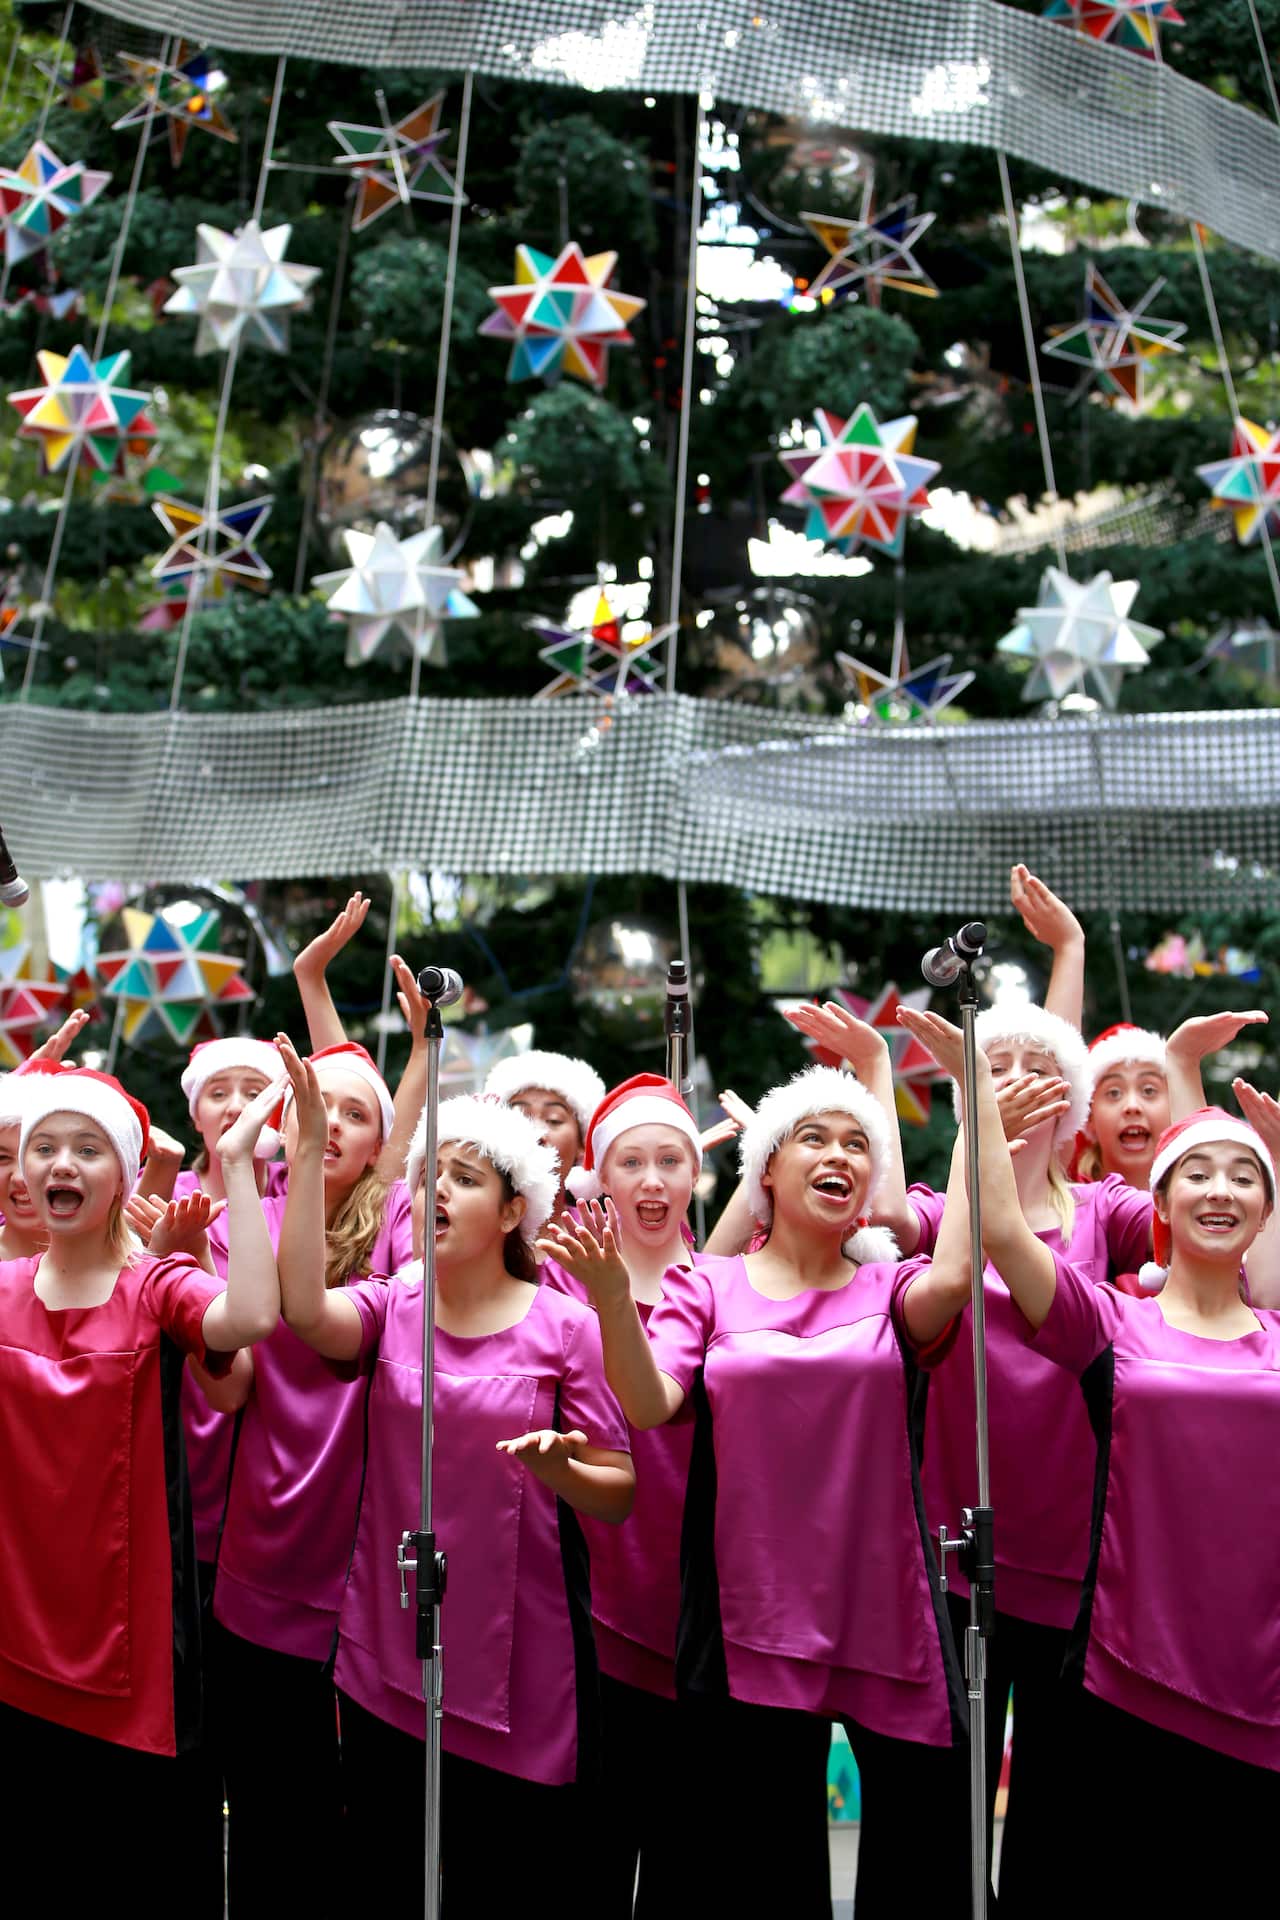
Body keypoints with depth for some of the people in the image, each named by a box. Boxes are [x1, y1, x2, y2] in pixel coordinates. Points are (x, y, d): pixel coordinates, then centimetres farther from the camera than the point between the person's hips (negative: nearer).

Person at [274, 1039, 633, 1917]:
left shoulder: (564, 1326, -5)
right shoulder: (390, 1307, 2)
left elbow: (618, 1492, -3)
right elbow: (305, 1309, -21)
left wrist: (557, 1469, -25)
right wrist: (310, 1149, -23)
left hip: (521, 1669, -2)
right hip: (388, 1664, 3)